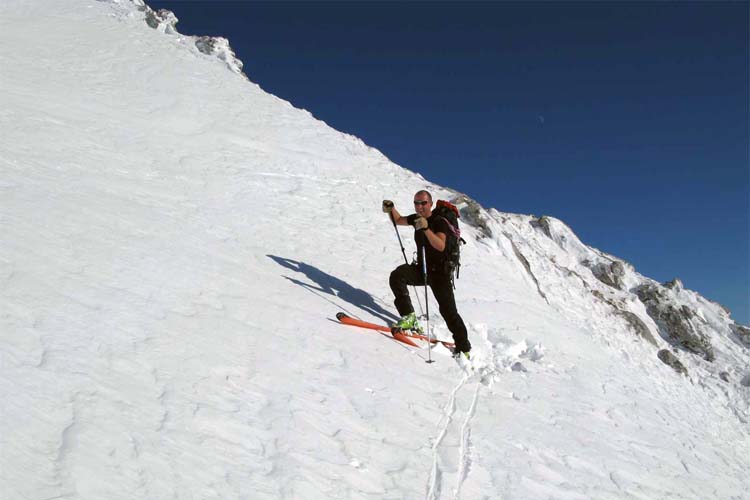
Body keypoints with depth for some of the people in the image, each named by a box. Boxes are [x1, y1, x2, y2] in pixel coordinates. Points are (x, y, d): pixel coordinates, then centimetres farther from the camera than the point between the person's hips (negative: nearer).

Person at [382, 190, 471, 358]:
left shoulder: (439, 222, -15)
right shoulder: (416, 218, 4)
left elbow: (441, 246, -31)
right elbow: (398, 220, 24)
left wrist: (426, 228, -42)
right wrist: (391, 209, 4)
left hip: (439, 272, -5)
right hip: (421, 268, 5)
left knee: (448, 311, -6)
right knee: (397, 276, -23)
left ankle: (464, 348, 8)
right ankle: (408, 316, -20)